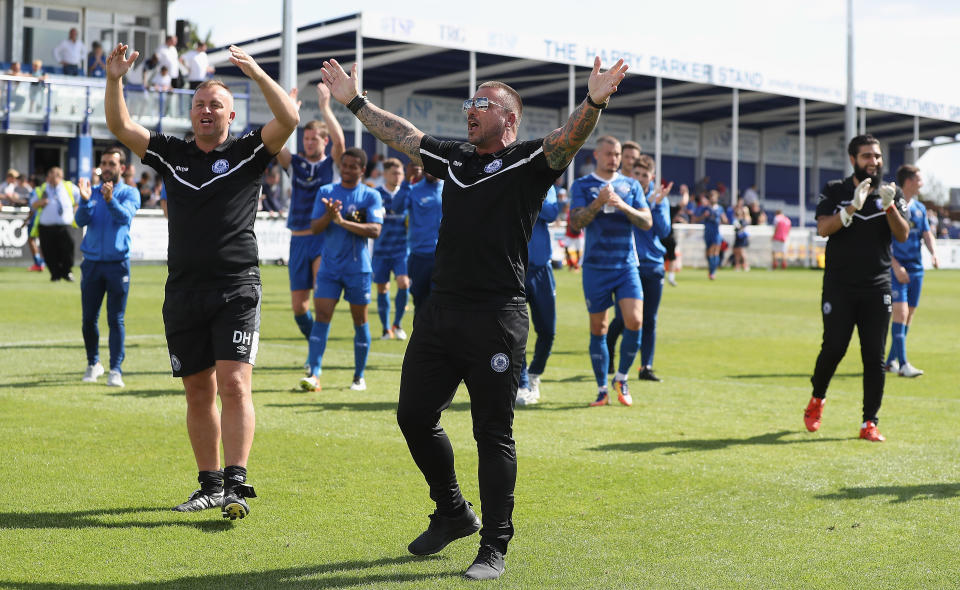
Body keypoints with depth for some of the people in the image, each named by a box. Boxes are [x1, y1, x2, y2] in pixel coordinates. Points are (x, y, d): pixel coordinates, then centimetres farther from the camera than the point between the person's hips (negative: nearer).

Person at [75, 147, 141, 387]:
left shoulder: (129, 193, 2)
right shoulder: (91, 192, 10)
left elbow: (125, 216, -18)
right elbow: (81, 221, -5)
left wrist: (110, 200, -37)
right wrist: (85, 200, -24)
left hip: (118, 263, -3)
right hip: (91, 262, 3)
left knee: (116, 320, -3)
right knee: (89, 319, 6)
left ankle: (116, 370, 1)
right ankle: (93, 364, 23)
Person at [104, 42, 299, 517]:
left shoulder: (248, 152, 4)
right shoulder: (172, 154, 13)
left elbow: (289, 120, -11)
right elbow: (120, 126, 8)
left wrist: (257, 75, -22)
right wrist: (114, 81, -8)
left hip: (236, 288, -4)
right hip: (183, 291, 4)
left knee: (234, 384, -14)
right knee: (198, 393, 9)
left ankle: (236, 485, -16)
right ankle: (210, 484, 17)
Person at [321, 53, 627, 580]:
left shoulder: (528, 162, -2)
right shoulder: (454, 158, 17)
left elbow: (568, 139, -20)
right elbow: (399, 134, 28)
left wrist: (594, 103, -37)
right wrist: (353, 100, 31)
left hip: (496, 318, -7)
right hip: (439, 312, 7)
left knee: (493, 434, -1)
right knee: (414, 416, 12)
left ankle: (494, 548, 8)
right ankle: (452, 513, 32)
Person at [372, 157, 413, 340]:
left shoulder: (407, 193, 5)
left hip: (401, 248, 0)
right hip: (381, 248, 0)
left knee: (404, 283, -15)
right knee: (382, 288, 4)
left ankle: (397, 323, 3)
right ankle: (386, 328, 17)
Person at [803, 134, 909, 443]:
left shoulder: (892, 195, 8)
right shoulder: (835, 191, 3)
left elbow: (903, 235, -5)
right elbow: (823, 228, -12)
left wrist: (889, 207, -21)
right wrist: (853, 207, -25)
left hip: (877, 289, 2)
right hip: (839, 287, -2)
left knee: (875, 357, -2)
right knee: (834, 348, -5)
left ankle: (869, 423, 5)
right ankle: (817, 399, 23)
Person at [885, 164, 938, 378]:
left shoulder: (920, 208, 13)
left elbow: (927, 234, 14)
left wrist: (934, 253, -8)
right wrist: (896, 266, -17)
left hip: (916, 268, 7)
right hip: (896, 267, -7)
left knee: (909, 313, 8)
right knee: (901, 311, -15)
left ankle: (891, 360, 19)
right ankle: (903, 364, -17)